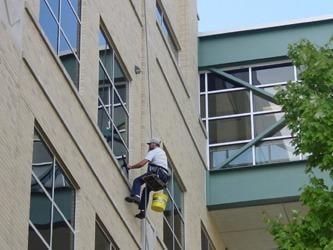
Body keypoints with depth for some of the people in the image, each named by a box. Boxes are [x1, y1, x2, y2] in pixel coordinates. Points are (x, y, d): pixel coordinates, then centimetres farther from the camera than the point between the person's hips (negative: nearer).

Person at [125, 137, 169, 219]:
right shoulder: (162, 152, 31)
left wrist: (131, 167, 3)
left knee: (137, 181, -9)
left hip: (156, 173, -8)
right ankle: (143, 211, 6)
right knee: (146, 189, 17)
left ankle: (135, 196, -35)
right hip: (164, 176, 8)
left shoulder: (153, 152, 3)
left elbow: (142, 163, -8)